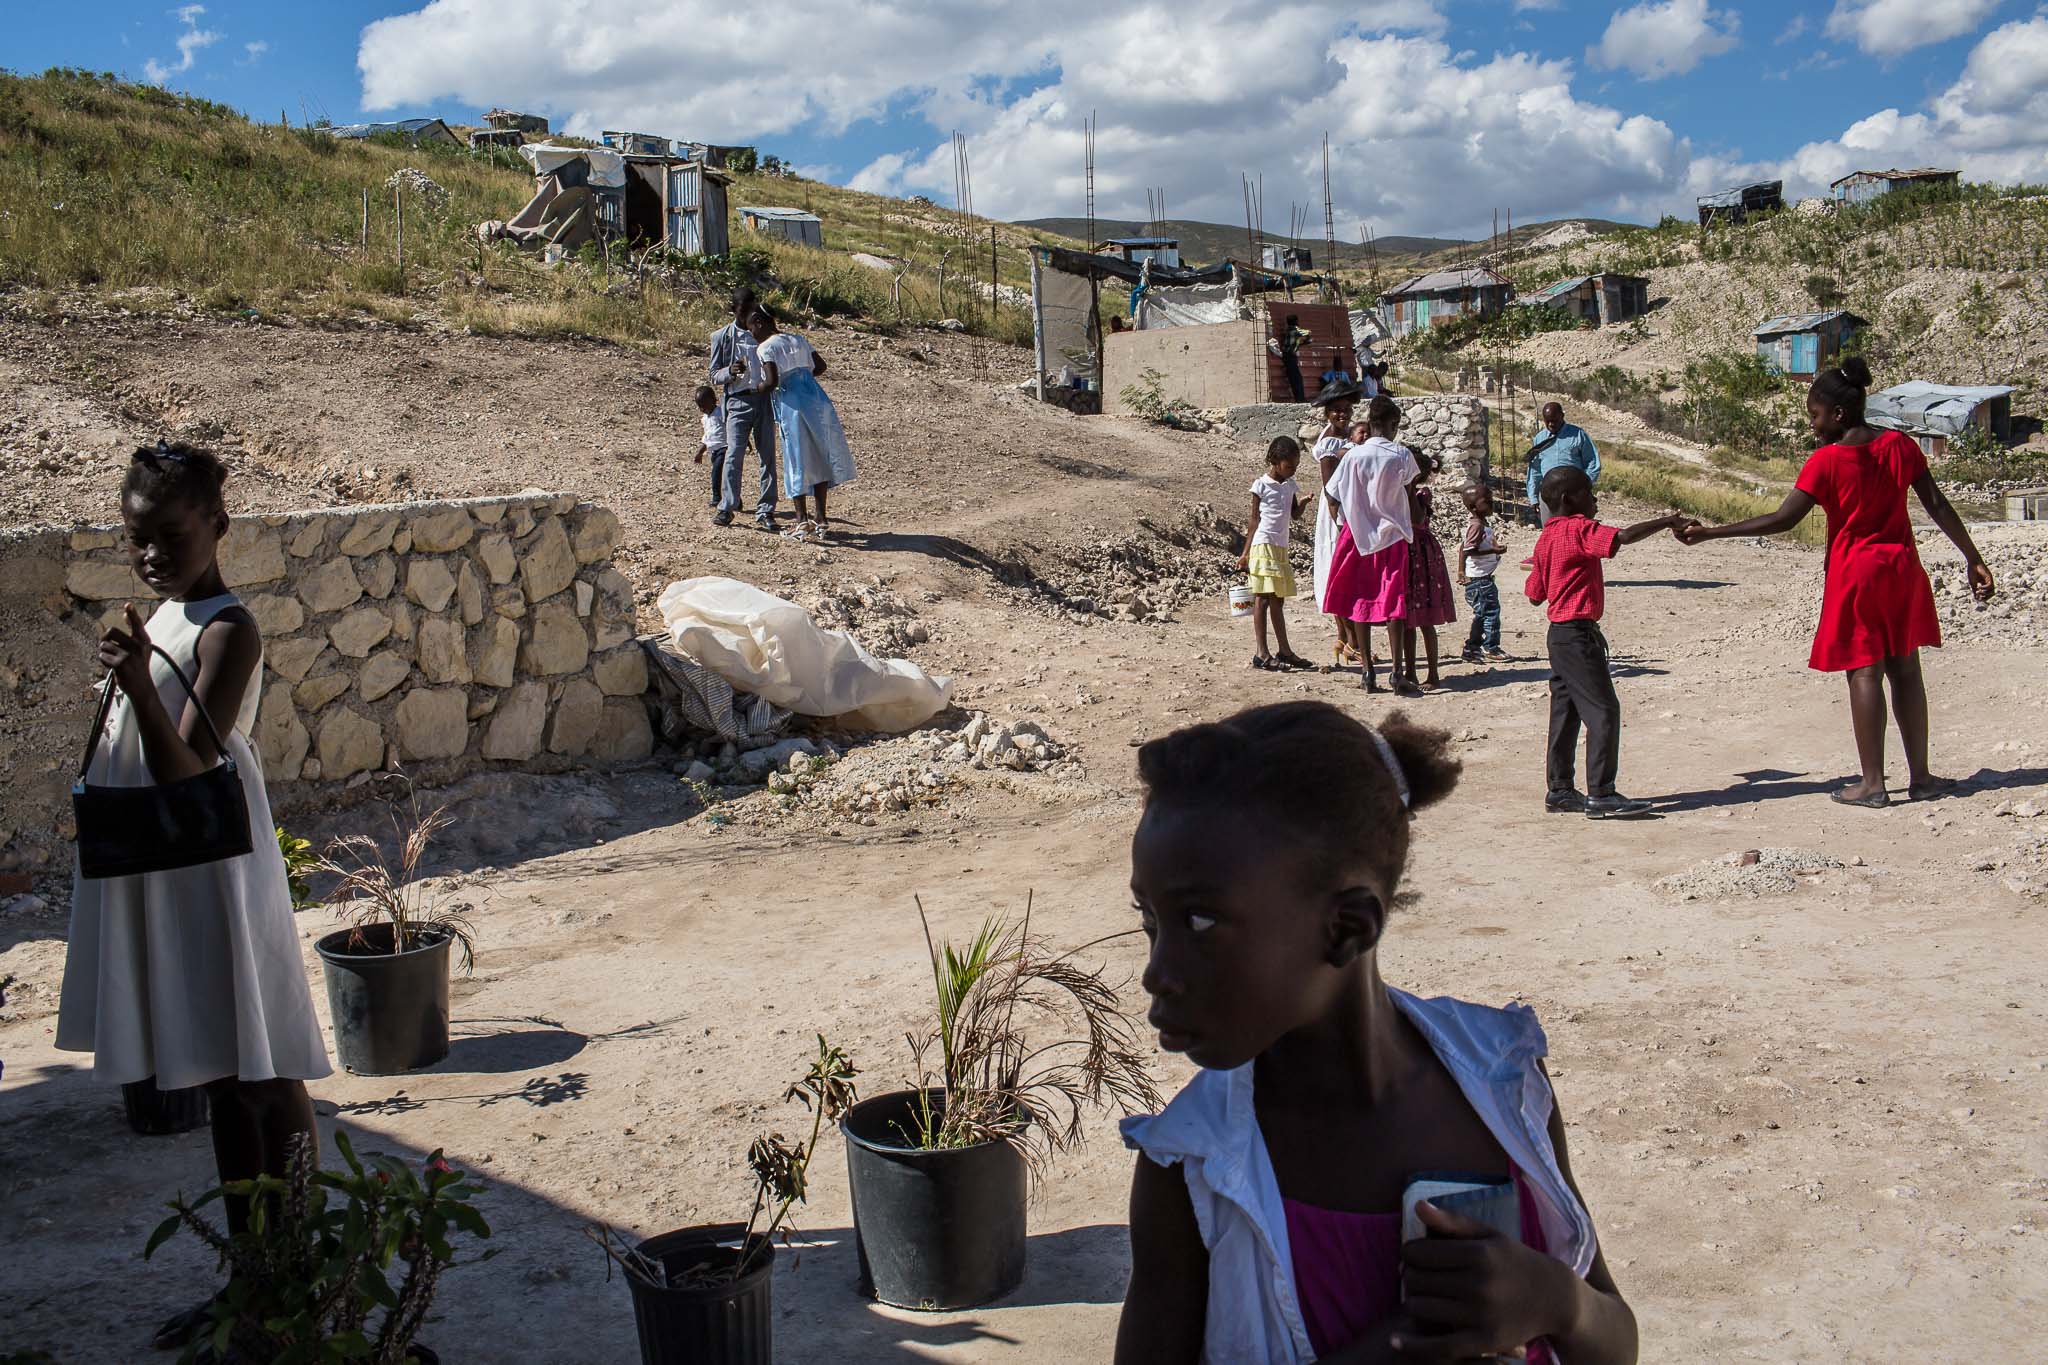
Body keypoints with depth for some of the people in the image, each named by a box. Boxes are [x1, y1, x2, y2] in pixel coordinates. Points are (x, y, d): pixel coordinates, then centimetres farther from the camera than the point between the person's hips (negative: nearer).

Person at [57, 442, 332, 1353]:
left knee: (263, 1086, 0)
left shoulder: (226, 633, -16)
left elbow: (187, 775, -25)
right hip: (159, 884, 9)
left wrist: (137, 685, -37)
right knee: (223, 1086, 16)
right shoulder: (163, 617, 11)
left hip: (211, 882, -9)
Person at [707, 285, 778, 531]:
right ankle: (726, 508, -5)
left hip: (764, 400, 2)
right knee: (734, 454, -12)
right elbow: (714, 377, 5)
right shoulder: (722, 337, 6)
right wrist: (730, 371, -15)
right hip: (739, 401, -2)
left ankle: (765, 511, 4)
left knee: (768, 456, -1)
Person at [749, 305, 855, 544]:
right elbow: (821, 366, 18)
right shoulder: (797, 339, 15)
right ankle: (821, 518, 17)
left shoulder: (765, 348, -6)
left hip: (791, 405, -6)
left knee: (797, 461, 0)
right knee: (819, 460, 12)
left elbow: (772, 381, -17)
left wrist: (758, 389, 3)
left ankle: (803, 521, -4)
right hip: (815, 398, 6)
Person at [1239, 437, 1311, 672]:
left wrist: (1303, 502, -6)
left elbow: (1294, 514, 17)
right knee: (1263, 599, -9)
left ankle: (1284, 651, 16)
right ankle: (1262, 654, -11)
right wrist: (1245, 553, -4)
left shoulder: (1290, 485, 12)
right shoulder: (1261, 485, -6)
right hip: (1263, 545, -7)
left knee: (1277, 600, 12)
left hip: (1281, 547, 7)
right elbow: (1255, 519, -3)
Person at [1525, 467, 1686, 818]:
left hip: (1559, 634, 10)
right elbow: (1624, 537, -28)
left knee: (1566, 712, 12)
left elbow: (1535, 594, 17)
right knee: (1604, 710, -7)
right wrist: (1666, 522, -16)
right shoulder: (1579, 529, -13)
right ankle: (1600, 795, -8)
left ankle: (1559, 790, 16)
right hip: (1578, 633, -10)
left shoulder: (1547, 536, 14)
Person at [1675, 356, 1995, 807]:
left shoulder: (1827, 460, -14)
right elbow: (1938, 506, 2)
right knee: (1905, 671, 11)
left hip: (1854, 572, -5)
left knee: (1864, 673, -1)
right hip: (1902, 568, 5)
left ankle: (1872, 782, 0)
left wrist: (1711, 533, -14)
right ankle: (1920, 776, 15)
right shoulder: (1900, 446, 2)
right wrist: (1974, 558, 9)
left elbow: (1782, 520, -17)